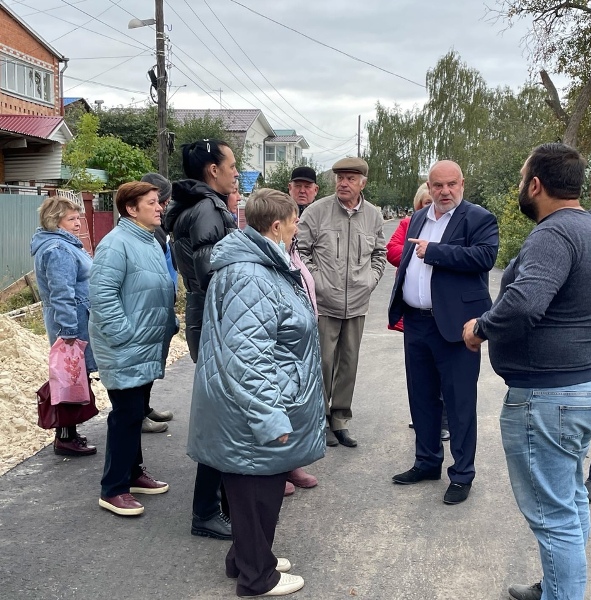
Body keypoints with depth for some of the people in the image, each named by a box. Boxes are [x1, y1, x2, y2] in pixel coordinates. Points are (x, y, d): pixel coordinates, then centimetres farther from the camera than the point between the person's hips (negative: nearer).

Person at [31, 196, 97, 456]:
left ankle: (67, 432, 26)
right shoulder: (58, 250, -19)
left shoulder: (66, 244, 16)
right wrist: (68, 332, -26)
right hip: (74, 324, -11)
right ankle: (65, 438, 6)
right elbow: (62, 295, -25)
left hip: (79, 321, 11)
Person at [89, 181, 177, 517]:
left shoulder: (151, 242, 13)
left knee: (136, 414, 17)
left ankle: (132, 472, 30)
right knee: (126, 416, -4)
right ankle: (113, 489, 6)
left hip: (147, 349, 9)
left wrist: (169, 325, 16)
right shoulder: (117, 244, -18)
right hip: (125, 351, -9)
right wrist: (126, 336, -23)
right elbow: (102, 295, -23)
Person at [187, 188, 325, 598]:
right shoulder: (250, 278, -25)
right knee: (258, 492, 5)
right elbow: (246, 358, -29)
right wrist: (270, 418, -27)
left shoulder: (263, 265, 11)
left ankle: (248, 558, 38)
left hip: (263, 406, 11)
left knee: (261, 487, 22)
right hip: (255, 412, -11)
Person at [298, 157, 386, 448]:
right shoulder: (317, 211, -6)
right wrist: (314, 280, -9)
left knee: (348, 364, 11)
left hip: (357, 305, 4)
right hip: (323, 304, -4)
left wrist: (371, 279, 5)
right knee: (323, 363, 0)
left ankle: (340, 420, 24)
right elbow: (300, 249, -3)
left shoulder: (373, 215, 5)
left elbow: (380, 253, 17)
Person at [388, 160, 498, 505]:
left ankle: (462, 475, 14)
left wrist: (433, 251, -19)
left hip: (454, 324, -7)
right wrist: (399, 304, 12)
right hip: (416, 322, 7)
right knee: (422, 397, 17)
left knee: (459, 401, 2)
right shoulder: (418, 218, 15)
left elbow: (486, 256, -22)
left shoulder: (478, 219, -6)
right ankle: (428, 462, 32)